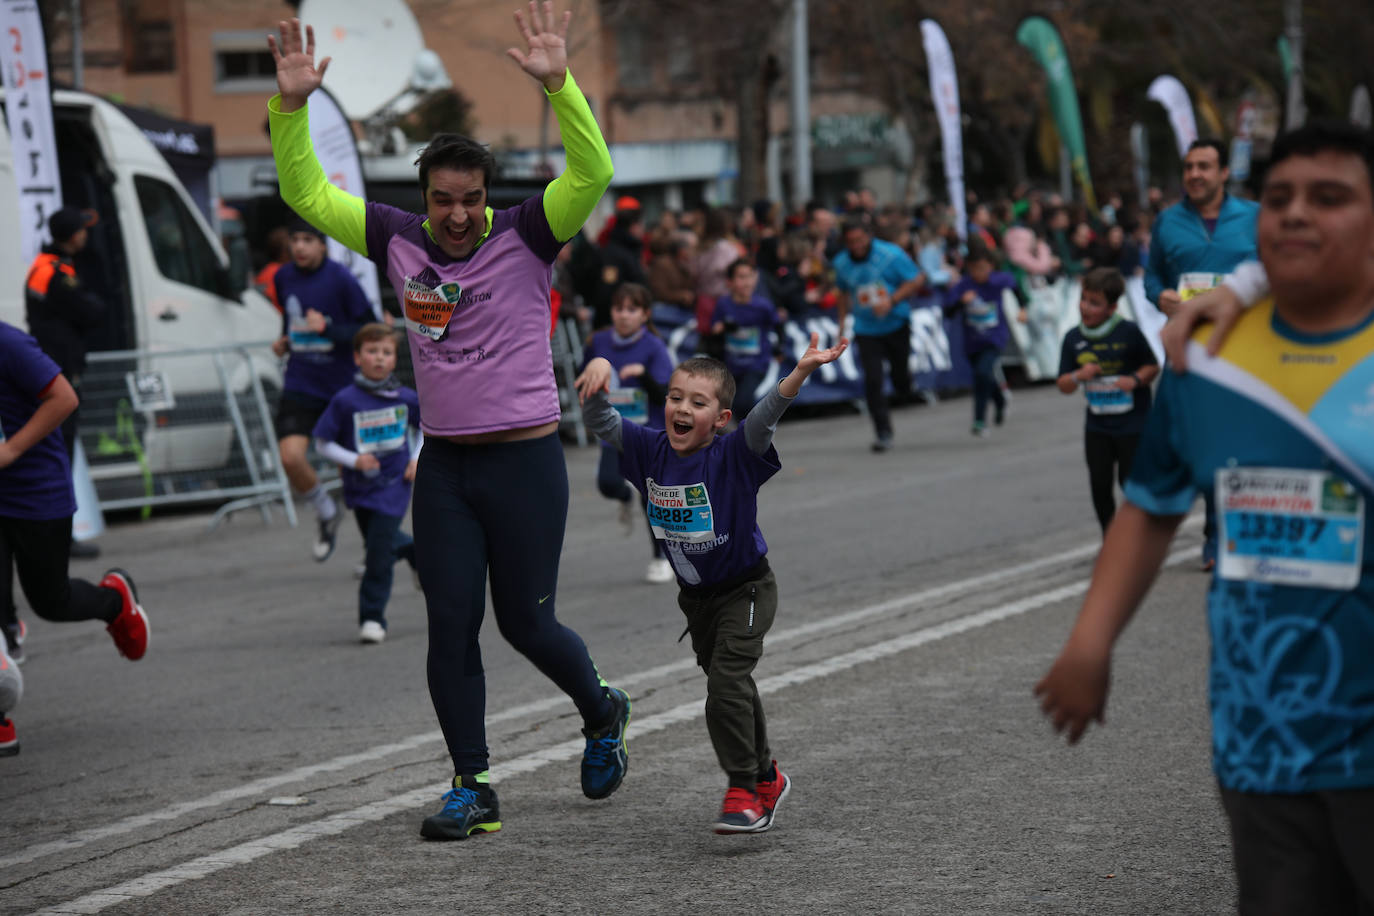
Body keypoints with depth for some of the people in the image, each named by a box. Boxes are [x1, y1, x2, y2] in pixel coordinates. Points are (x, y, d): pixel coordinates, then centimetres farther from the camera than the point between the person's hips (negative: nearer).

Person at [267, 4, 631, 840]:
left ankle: (603, 715, 33)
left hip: (526, 459, -4)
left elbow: (593, 173, -22)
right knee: (450, 627, 0)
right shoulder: (400, 241, 4)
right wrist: (292, 105, -8)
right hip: (443, 465, 4)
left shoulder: (525, 237, -7)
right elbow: (308, 193, 6)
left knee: (525, 621, 4)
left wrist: (559, 83, -33)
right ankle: (473, 790, 9)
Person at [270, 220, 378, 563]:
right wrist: (284, 341, 6)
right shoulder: (283, 278, 5)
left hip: (342, 387, -3)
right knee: (291, 457, -18)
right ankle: (326, 515, 11)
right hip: (300, 386, 3)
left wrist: (328, 328, -23)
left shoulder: (341, 279, -11)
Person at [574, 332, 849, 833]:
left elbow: (764, 417, -38)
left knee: (727, 684, -18)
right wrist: (596, 372, -30)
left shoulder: (733, 456, -23)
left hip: (745, 589, -6)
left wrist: (802, 371, -55)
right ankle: (766, 778, 34)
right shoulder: (651, 450, -9)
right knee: (729, 686, 16)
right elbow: (599, 421, -10)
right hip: (695, 594, 6)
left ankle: (744, 791, -7)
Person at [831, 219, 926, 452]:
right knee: (872, 380, -10)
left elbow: (917, 280, -8)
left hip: (896, 325, -1)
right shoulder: (842, 264, 0)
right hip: (866, 331, 2)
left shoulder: (891, 255, -12)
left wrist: (892, 301, -19)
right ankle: (882, 432, -5)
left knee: (900, 374, 7)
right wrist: (842, 321, 12)